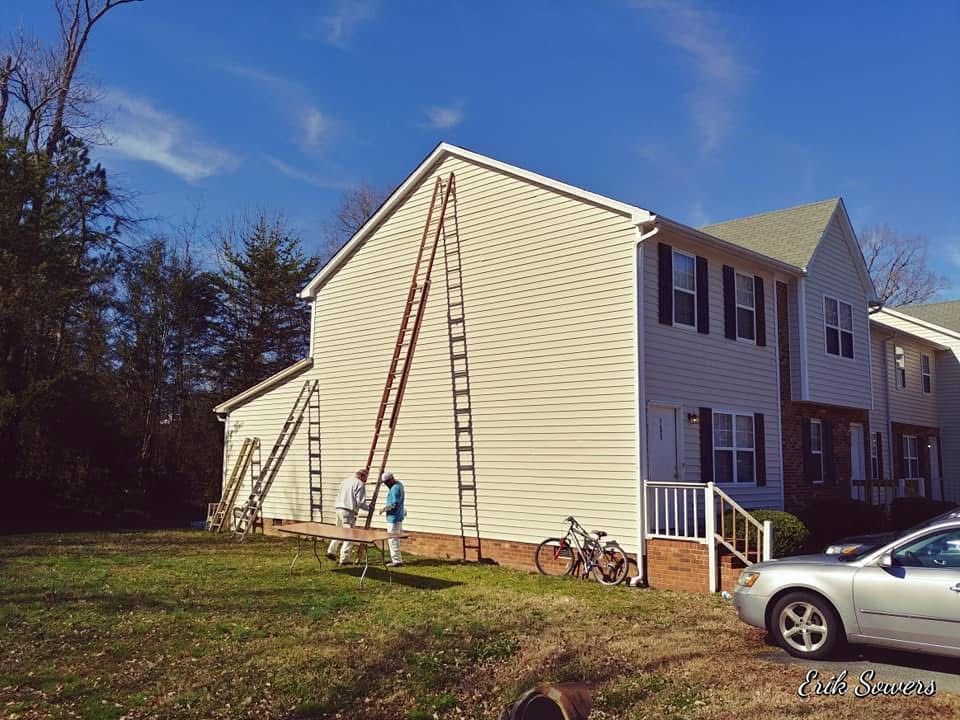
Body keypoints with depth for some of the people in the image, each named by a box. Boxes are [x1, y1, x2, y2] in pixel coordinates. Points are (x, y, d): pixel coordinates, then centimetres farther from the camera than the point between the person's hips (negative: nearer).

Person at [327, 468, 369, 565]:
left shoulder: (345, 481, 18)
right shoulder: (360, 484, -6)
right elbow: (360, 502, -12)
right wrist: (368, 508, 4)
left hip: (339, 509, 7)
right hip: (349, 512, -7)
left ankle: (331, 551, 25)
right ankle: (344, 559, -1)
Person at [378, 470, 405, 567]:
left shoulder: (395, 488, -19)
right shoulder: (398, 484, 13)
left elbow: (395, 504, -25)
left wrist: (384, 508, -15)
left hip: (394, 518, -11)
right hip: (397, 516, 11)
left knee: (392, 539, -7)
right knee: (395, 539, 17)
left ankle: (397, 560, -5)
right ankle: (395, 558, 25)